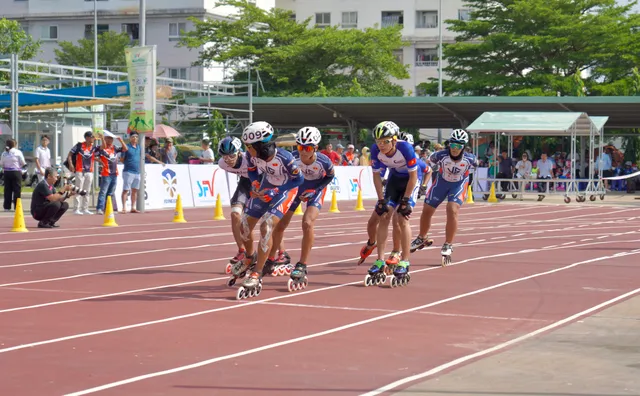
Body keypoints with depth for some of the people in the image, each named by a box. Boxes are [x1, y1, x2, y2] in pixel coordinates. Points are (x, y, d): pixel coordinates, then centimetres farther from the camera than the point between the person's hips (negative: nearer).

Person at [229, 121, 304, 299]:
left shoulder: (284, 157, -36)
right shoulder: (252, 155, -22)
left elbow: (298, 179, -22)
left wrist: (274, 192, -28)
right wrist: (255, 184, -18)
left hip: (285, 190, -6)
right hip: (266, 187, 6)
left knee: (266, 227, -23)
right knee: (244, 225, 6)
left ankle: (256, 275, -17)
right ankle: (249, 259, 37)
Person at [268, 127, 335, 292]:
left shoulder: (323, 161, -31)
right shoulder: (293, 158, -30)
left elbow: (330, 176, -8)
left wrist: (314, 190, -16)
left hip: (315, 188, -2)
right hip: (297, 185, 2)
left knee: (307, 223, -25)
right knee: (279, 225, 1)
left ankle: (302, 267, -14)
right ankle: (269, 261, 25)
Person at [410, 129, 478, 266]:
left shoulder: (470, 159, -27)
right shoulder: (441, 155, -30)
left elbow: (475, 164, -2)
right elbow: (429, 162, -9)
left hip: (459, 184, -2)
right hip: (441, 181, 2)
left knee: (452, 210, -23)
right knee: (427, 210, 7)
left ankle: (448, 246, -10)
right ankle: (421, 239, 35)